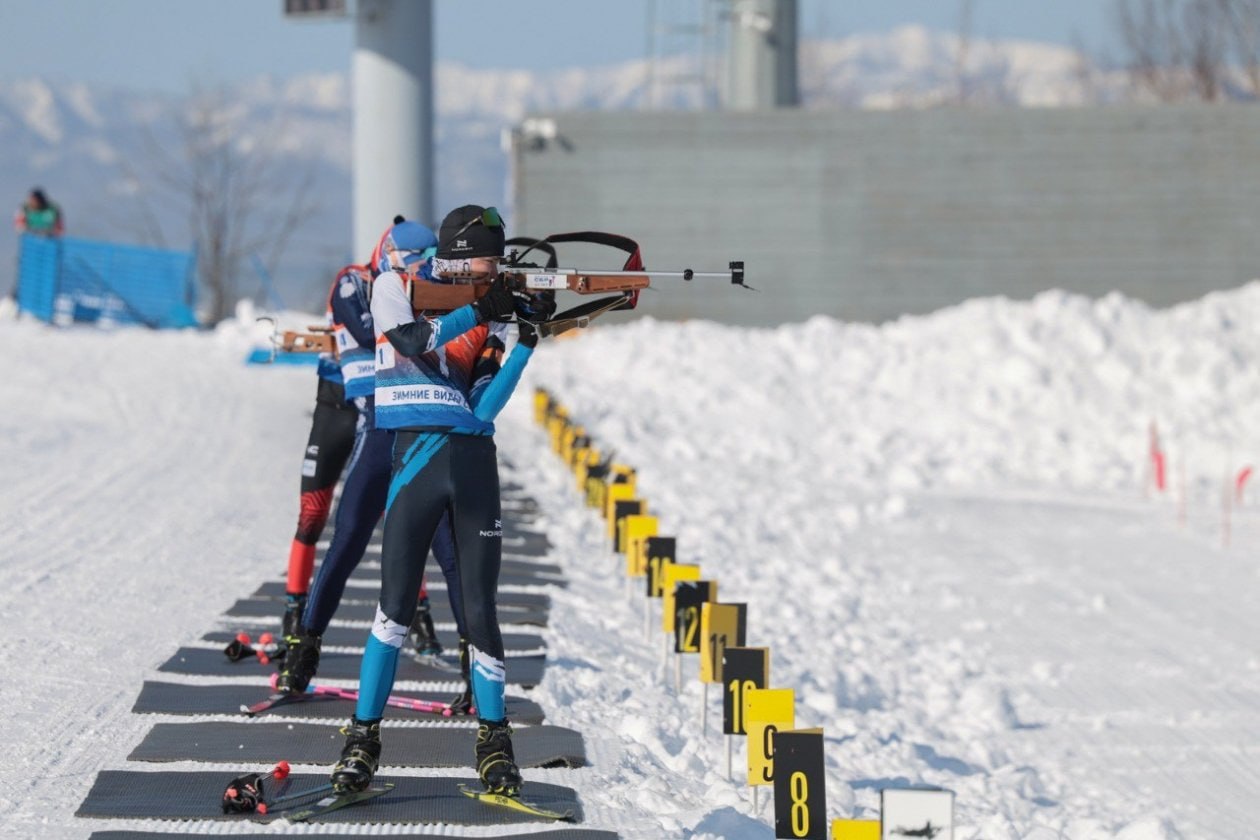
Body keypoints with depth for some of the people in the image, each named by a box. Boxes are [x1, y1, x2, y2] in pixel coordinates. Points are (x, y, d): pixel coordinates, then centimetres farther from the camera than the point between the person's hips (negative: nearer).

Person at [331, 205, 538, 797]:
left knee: (480, 610, 2)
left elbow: (484, 407, 3)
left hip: (475, 463, 3)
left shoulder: (488, 316, 11)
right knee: (395, 608, -6)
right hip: (417, 457, -3)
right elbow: (413, 342, -15)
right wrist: (477, 311, -16)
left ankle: (493, 737, 11)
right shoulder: (395, 287, 3)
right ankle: (363, 736, 3)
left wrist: (525, 344, -7)